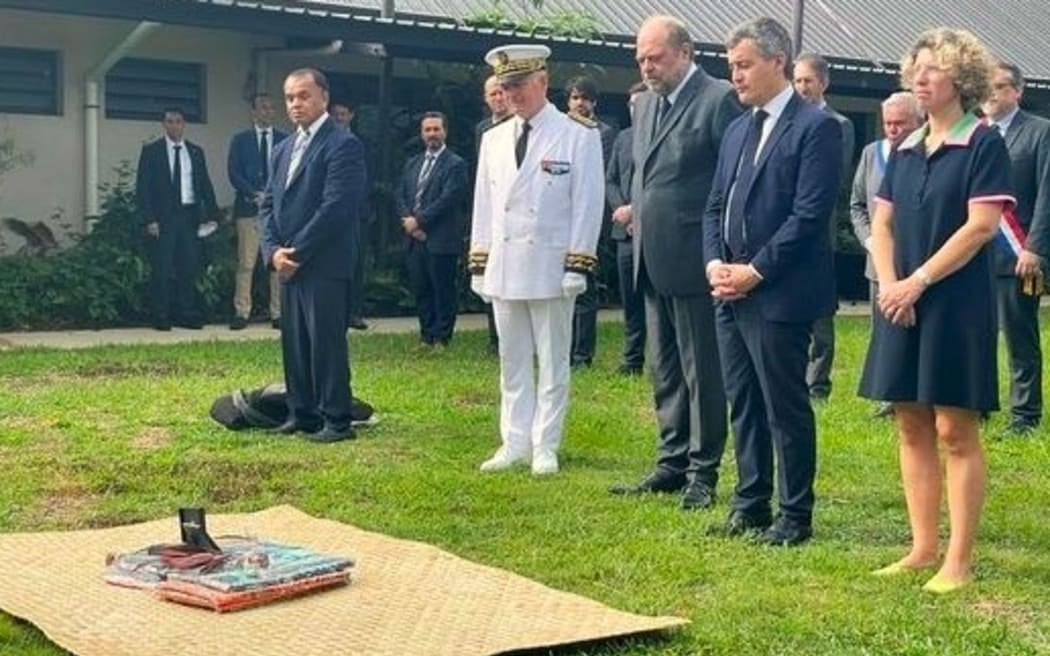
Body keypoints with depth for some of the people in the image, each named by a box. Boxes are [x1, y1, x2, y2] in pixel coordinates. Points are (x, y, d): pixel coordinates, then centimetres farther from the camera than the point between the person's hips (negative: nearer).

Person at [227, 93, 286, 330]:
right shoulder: (240, 140, 10)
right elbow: (234, 173, 2)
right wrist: (255, 195, -11)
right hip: (249, 207, -1)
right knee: (246, 263, -4)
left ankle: (278, 313, 3)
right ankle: (242, 312, 0)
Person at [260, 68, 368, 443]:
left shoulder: (342, 145, -8)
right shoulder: (284, 149, 18)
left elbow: (337, 206, -16)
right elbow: (269, 204, 16)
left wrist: (297, 252, -14)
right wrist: (273, 250, -1)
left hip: (324, 266, -8)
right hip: (288, 265, 8)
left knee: (326, 342, -5)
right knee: (294, 342, 11)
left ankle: (336, 421, 3)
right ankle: (302, 413, 20)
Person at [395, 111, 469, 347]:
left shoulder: (455, 164, -4)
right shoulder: (412, 164, 18)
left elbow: (448, 199, -13)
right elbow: (400, 196, 12)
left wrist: (419, 220, -14)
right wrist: (409, 221, -6)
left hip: (440, 240, -6)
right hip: (415, 239, 6)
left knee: (443, 291, 0)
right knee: (420, 290, 9)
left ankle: (441, 339, 6)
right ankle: (426, 337, 18)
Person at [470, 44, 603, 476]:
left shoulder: (579, 135, -4)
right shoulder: (493, 139, 12)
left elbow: (588, 205, -7)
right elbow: (484, 205, 13)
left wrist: (578, 265, -11)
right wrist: (479, 264, 9)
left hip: (550, 269, -5)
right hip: (504, 270, 5)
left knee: (552, 362, 3)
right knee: (512, 362, 11)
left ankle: (545, 448, 9)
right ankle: (515, 444, 18)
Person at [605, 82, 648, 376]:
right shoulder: (623, 138, 15)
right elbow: (610, 181, 15)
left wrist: (635, 209, -13)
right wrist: (621, 211, -1)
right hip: (627, 230, 6)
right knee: (630, 299, 10)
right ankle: (633, 359, 17)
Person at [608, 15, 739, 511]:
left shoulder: (718, 100, -10)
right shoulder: (647, 103, 15)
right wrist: (637, 221, 12)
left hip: (694, 260, -8)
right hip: (652, 260, 8)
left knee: (701, 371, 0)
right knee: (664, 371, 14)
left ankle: (703, 472, 9)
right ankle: (672, 464, 23)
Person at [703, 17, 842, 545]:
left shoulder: (816, 127, -8)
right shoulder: (737, 130, 16)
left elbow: (809, 215, -15)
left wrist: (755, 271, -15)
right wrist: (715, 262, 0)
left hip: (780, 294, -8)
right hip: (731, 292, 8)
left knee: (786, 408, -1)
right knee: (743, 405, 13)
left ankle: (795, 517, 9)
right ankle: (750, 506, 22)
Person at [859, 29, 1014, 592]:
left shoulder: (983, 143, -6)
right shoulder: (906, 150, 13)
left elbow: (980, 226, -14)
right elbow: (882, 224, 11)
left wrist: (918, 282, -15)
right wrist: (888, 284, -6)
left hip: (956, 303, -6)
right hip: (903, 303, 7)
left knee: (955, 430, -4)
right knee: (911, 426, 8)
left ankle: (960, 559, 2)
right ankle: (923, 547, 17)